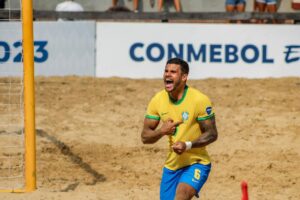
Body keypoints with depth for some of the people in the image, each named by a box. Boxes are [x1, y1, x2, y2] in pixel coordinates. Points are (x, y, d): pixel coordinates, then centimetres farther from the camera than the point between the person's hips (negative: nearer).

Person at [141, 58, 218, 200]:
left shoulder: (199, 100, -15)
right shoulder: (158, 100, -2)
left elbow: (212, 134, -11)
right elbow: (145, 137, 3)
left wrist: (188, 145, -26)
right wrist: (161, 131, -18)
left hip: (196, 163, -5)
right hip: (171, 165, 5)